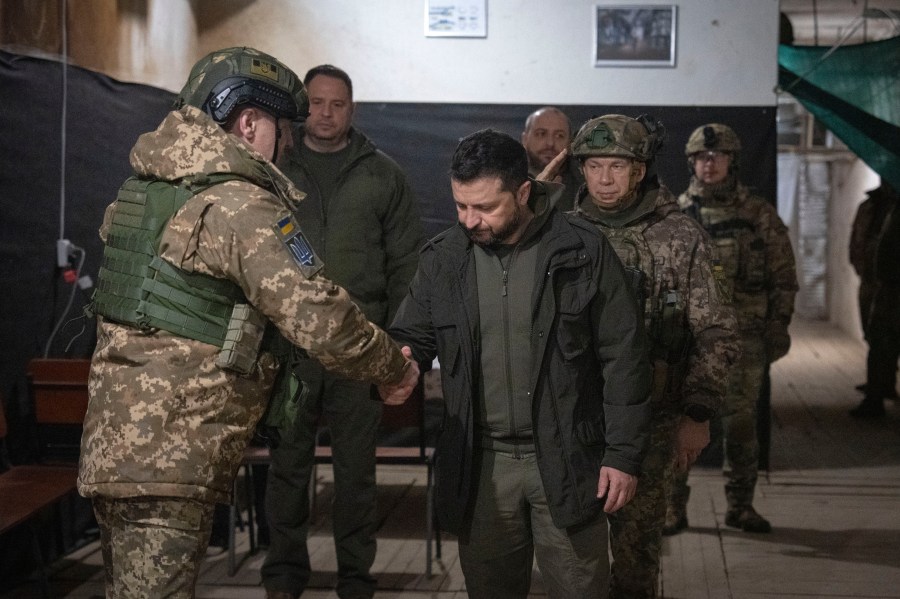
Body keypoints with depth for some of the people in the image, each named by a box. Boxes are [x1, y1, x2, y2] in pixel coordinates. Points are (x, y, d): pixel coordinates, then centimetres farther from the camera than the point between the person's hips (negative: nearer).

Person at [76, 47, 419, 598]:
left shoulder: (147, 188, 13)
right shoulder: (240, 206, -16)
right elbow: (320, 319, -22)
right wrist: (395, 370, -6)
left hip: (113, 445, 10)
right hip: (168, 463, -10)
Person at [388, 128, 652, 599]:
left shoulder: (584, 251, -6)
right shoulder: (442, 259, 2)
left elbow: (624, 358, -3)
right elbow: (411, 336, 9)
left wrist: (623, 455, -6)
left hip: (566, 461, -2)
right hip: (479, 463, 3)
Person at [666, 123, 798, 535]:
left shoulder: (760, 214, 4)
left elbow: (784, 275, 6)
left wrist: (779, 325, -1)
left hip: (744, 335, 0)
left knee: (741, 424, 7)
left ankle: (740, 505, 19)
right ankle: (672, 507, 9)